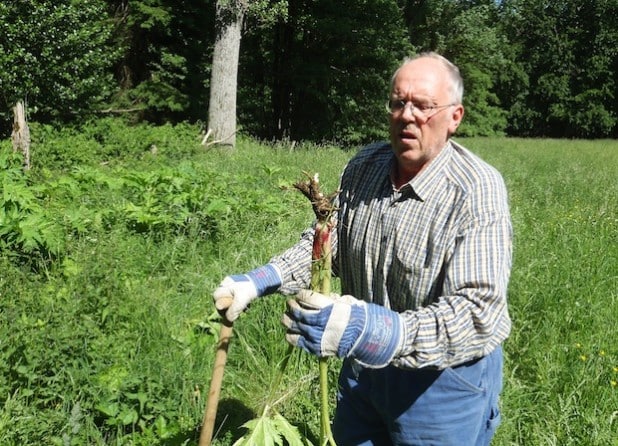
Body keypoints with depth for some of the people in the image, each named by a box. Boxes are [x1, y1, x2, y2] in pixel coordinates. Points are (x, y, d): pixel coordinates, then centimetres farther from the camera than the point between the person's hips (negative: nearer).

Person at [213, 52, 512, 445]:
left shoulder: (478, 191, -23)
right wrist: (261, 281, -7)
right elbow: (326, 241, 9)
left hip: (443, 378, -5)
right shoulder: (364, 166, -4)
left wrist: (382, 333, -47)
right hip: (364, 369, 5)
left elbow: (479, 312, -32)